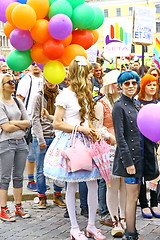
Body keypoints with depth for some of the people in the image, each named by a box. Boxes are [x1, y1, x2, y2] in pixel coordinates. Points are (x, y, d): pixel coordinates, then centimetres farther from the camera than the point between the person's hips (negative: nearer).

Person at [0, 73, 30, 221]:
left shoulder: (18, 102, 12)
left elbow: (28, 122, 8)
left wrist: (13, 122, -7)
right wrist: (21, 125, -2)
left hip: (21, 142, 6)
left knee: (18, 176, 11)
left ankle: (18, 207, 19)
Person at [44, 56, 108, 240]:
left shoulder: (85, 94, 14)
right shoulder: (65, 95, -9)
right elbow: (57, 123, -10)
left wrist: (93, 131, 5)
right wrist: (80, 128, -14)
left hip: (86, 141, 7)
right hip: (70, 142, -7)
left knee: (93, 184, 3)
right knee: (72, 186, 2)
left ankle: (91, 225, 16)